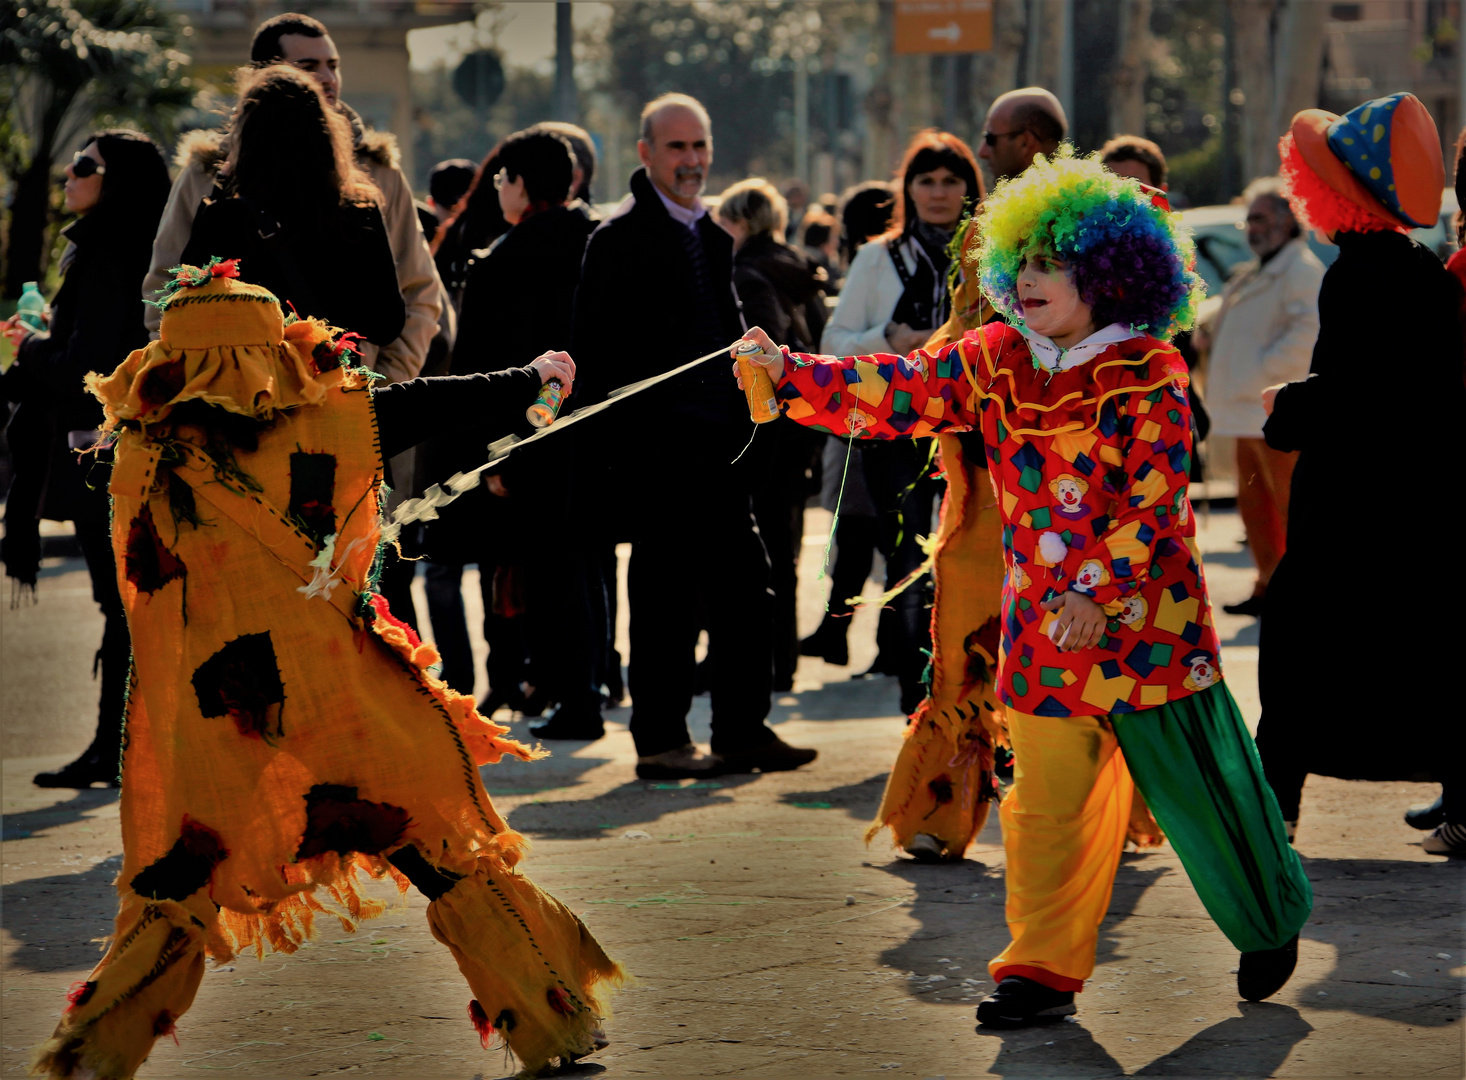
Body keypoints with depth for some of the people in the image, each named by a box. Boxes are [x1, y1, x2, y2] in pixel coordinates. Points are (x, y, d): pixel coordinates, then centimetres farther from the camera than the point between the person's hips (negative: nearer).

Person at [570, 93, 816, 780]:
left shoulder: (711, 234, 16)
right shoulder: (619, 238, -8)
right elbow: (597, 354, -12)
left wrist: (744, 413, 14)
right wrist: (611, 450, -16)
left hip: (721, 439, 8)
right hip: (657, 442, -7)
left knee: (743, 587, 7)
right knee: (665, 595, -3)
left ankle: (743, 729, 14)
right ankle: (659, 741, 5)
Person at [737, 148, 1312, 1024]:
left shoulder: (1149, 374, -11)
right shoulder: (996, 363, 3)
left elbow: (1154, 500, -17)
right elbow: (898, 393, -4)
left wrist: (1099, 592, -26)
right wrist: (791, 374, -17)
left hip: (1143, 617, -4)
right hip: (1041, 628, 4)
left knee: (1199, 787, 6)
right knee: (1046, 804, 5)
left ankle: (1272, 924, 28)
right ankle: (1045, 970, 11)